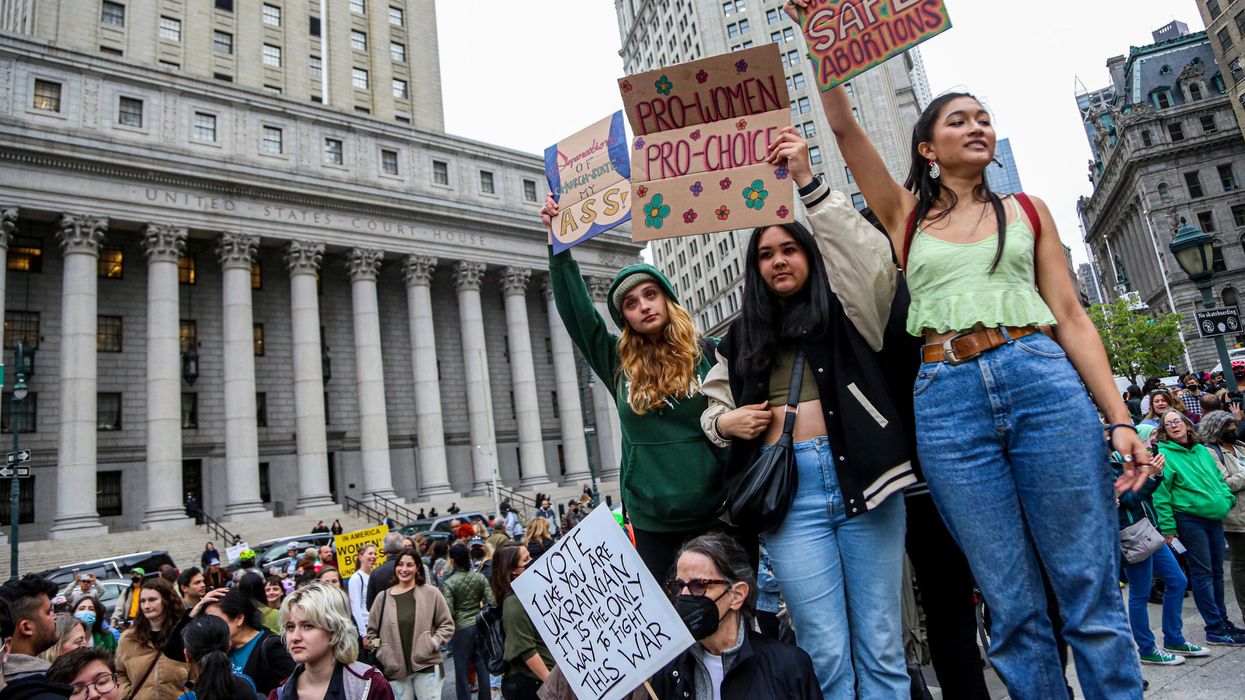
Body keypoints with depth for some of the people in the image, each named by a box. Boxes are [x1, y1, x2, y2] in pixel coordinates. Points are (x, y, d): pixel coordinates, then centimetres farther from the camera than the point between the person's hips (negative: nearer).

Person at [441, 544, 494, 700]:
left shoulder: (448, 583, -12)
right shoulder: (480, 578, -2)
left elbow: (448, 612, -17)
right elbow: (492, 602, -6)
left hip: (461, 628, -4)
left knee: (462, 670, 10)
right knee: (483, 667, 14)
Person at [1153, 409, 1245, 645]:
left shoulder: (1202, 450, 13)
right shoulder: (1164, 454, -10)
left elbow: (1218, 478, 22)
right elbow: (1160, 495, -13)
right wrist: (1168, 527, -15)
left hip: (1214, 517, 7)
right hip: (1189, 519, -7)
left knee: (1216, 572, 15)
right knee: (1203, 573, -2)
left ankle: (1222, 621, 27)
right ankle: (1215, 629, 5)